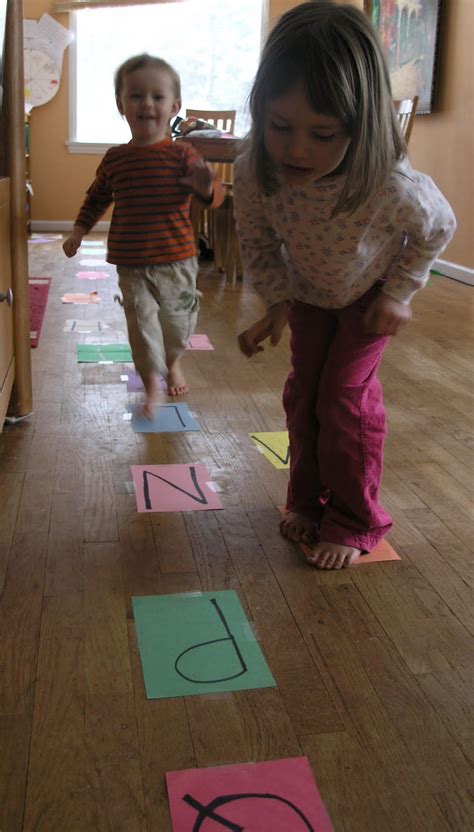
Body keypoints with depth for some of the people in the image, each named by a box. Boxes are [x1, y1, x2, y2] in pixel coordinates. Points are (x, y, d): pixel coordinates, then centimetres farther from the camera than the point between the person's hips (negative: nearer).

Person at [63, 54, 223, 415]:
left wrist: (207, 188, -34)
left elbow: (215, 195, -12)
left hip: (176, 259, -1)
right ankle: (153, 384, 13)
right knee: (141, 319, -1)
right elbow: (97, 198, 18)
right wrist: (79, 231, 12)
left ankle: (173, 361, 45)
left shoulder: (182, 154, -7)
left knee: (177, 316, 14)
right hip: (131, 264, 1)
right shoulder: (115, 158, 2)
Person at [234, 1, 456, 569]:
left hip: (370, 293, -3)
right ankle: (308, 500, 29)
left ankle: (354, 521, 12)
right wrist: (278, 302, -18)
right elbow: (256, 239, -11)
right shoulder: (254, 173, -35)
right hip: (308, 292, 4)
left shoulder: (393, 187, -43)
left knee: (345, 395, -6)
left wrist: (397, 296, -14)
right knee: (303, 391, 9)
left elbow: (438, 228, -18)